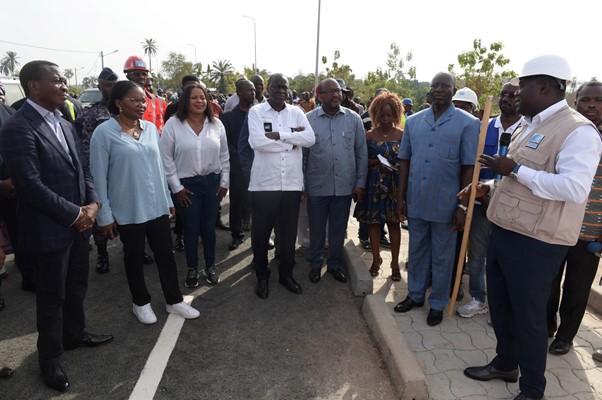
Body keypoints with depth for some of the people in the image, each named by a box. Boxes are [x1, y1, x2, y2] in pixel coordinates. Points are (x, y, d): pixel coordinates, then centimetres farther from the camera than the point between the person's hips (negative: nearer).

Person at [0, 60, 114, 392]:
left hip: (77, 223, 7)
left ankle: (74, 333, 44)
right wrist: (74, 214, -17)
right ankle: (50, 358, 31)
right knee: (52, 297, 10)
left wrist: (92, 203, -4)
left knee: (77, 286, 21)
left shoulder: (64, 124, 10)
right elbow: (30, 185, -23)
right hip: (48, 228, -7)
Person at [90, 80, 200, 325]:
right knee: (134, 257, 13)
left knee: (165, 253, 11)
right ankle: (141, 302, 32)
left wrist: (168, 199, 12)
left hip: (157, 205, 4)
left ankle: (174, 300, 27)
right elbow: (99, 177, -8)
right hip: (128, 209, -4)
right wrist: (105, 214, -8)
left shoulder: (151, 128, 5)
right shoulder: (104, 133, -10)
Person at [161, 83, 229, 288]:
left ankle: (210, 266, 29)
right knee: (191, 228, 8)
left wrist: (224, 182, 3)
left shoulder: (216, 124, 1)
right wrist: (176, 187, -7)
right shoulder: (173, 124, -8)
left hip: (212, 181, 2)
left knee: (209, 227, 11)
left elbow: (224, 156, 6)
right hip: (186, 184, -2)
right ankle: (192, 269, 26)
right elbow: (166, 158, -6)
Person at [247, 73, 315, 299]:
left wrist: (279, 135, -14)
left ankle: (286, 273, 31)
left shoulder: (296, 112, 8)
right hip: (264, 182, -2)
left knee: (289, 230, 13)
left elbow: (310, 138, -7)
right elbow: (257, 142, -17)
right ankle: (262, 276, 28)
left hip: (292, 183, 3)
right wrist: (292, 140, -10)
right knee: (261, 231, 8)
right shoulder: (256, 112, -1)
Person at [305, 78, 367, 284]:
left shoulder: (354, 119, 1)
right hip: (317, 186, -1)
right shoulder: (308, 119, -3)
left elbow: (361, 153, 4)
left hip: (345, 185, 1)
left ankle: (335, 264, 34)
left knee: (338, 229, 14)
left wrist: (360, 183, 1)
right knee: (316, 228, 12)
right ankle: (315, 264, 32)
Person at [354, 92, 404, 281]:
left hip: (395, 184, 0)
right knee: (373, 221, 6)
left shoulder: (402, 135, 2)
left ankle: (395, 263, 16)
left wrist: (396, 166, -14)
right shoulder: (369, 135, 3)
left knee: (393, 222, 5)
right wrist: (376, 163, -14)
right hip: (374, 184, 1)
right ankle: (376, 259, 22)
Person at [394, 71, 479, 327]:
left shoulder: (467, 124, -3)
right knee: (417, 251, 16)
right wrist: (401, 197, 5)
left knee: (442, 256, 10)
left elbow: (469, 167, -5)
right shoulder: (413, 121, 7)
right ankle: (415, 295, 33)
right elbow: (404, 160, 8)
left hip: (445, 204, -3)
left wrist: (463, 206, -9)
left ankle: (438, 303, 26)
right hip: (415, 201, 3)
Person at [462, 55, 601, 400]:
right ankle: (505, 364, 43)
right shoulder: (529, 125, 14)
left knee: (528, 316, 7)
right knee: (500, 305, 21)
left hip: (535, 242, -9)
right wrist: (489, 187, 8)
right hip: (504, 231, 9)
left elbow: (574, 188, -27)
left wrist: (516, 169, -23)